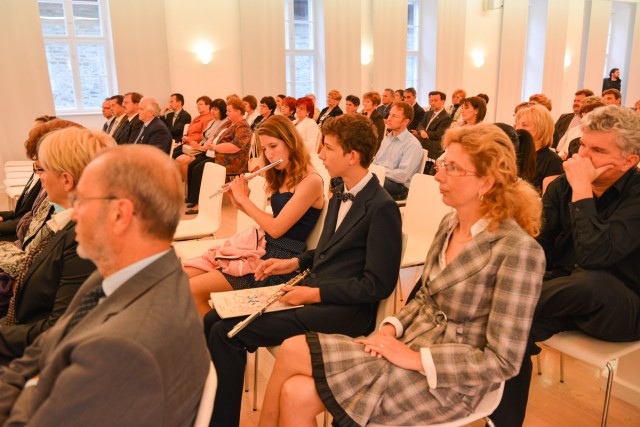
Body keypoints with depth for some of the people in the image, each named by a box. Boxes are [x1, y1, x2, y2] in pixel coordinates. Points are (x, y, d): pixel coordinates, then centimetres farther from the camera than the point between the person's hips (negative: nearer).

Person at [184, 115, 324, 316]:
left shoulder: (311, 180, -13)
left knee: (193, 289, -17)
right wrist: (240, 204, 5)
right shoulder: (282, 177, 15)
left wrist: (244, 199, -5)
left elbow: (276, 228, -16)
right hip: (262, 249, 9)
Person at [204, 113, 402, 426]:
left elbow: (378, 284, -16)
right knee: (213, 320, -1)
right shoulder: (340, 195, 14)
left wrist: (316, 293, -16)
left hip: (343, 309, -9)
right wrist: (296, 263, 8)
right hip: (312, 289, 9)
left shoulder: (382, 208, -15)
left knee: (226, 333, -18)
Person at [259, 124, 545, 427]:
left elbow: (503, 361, -18)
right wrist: (392, 326, -4)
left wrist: (416, 359, -19)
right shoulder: (449, 224, 5)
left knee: (293, 351, -14)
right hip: (408, 346, 7)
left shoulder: (518, 251, -19)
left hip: (445, 382, -6)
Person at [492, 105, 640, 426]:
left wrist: (581, 188, -26)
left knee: (590, 282, -38)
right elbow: (537, 246, -2)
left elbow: (593, 256, -32)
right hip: (564, 293, 5)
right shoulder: (562, 185, 1)